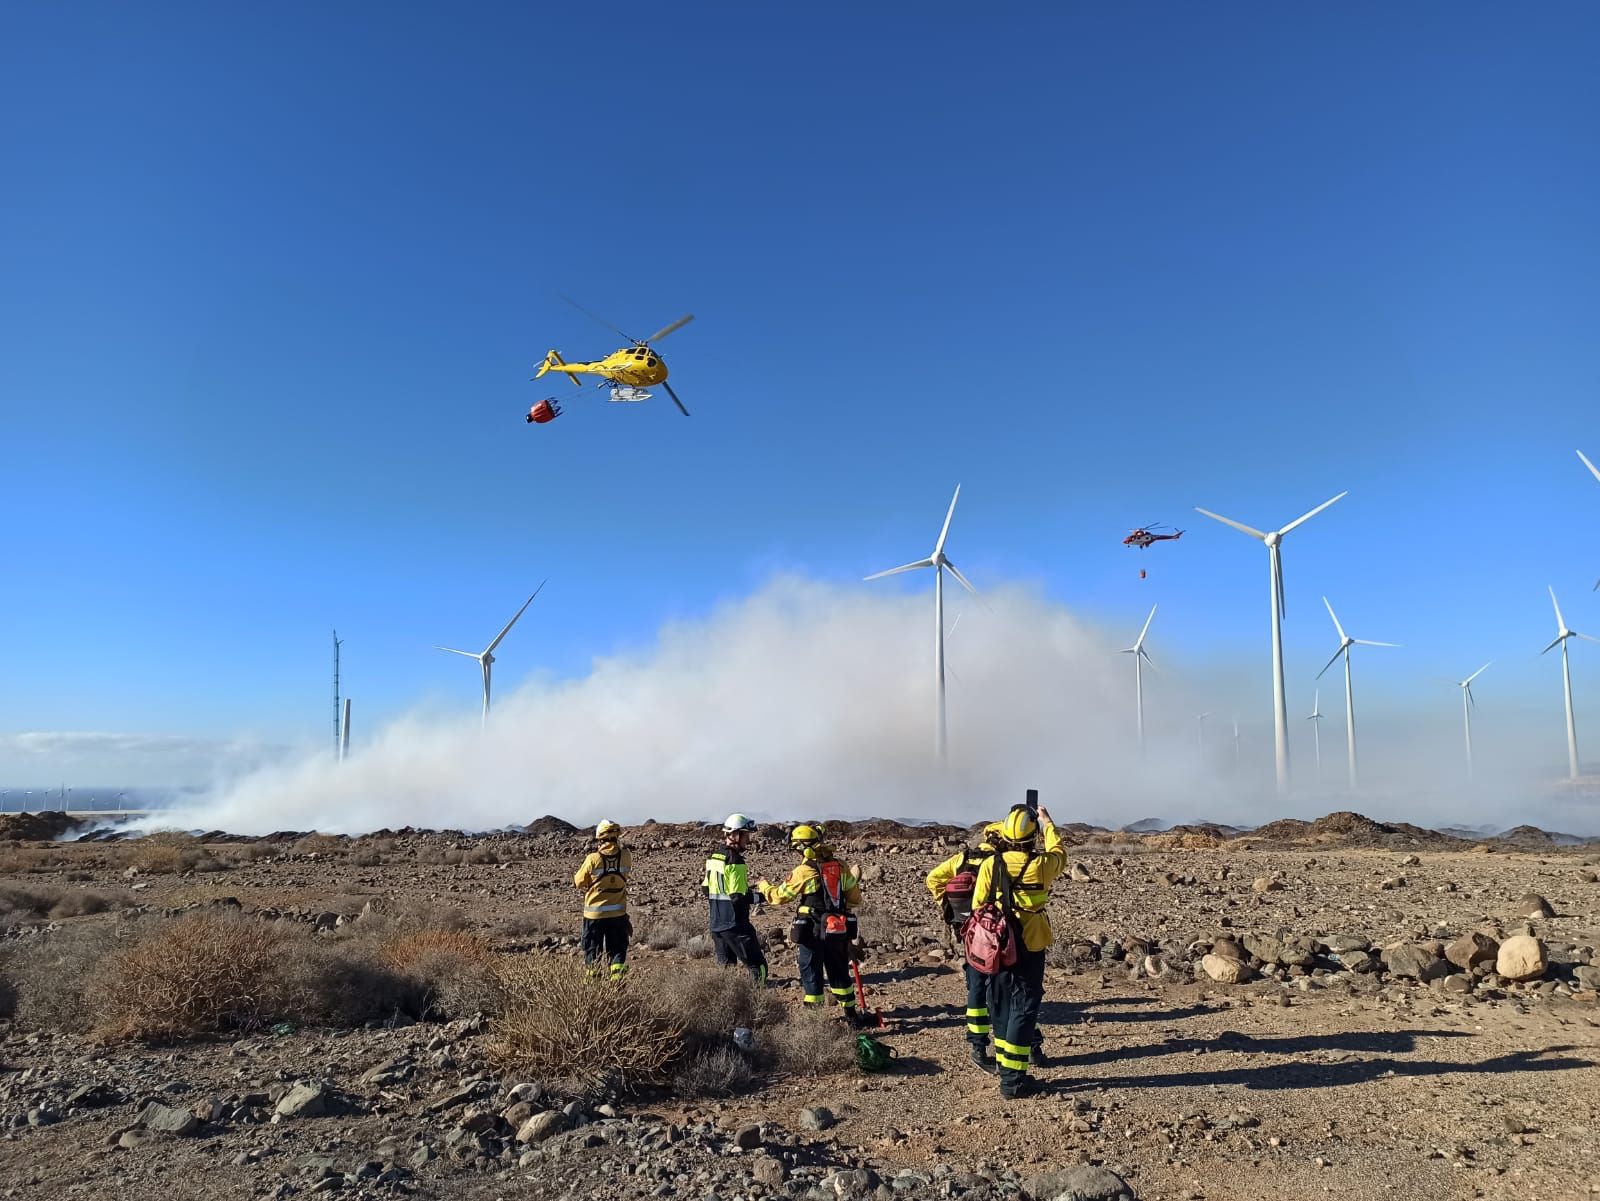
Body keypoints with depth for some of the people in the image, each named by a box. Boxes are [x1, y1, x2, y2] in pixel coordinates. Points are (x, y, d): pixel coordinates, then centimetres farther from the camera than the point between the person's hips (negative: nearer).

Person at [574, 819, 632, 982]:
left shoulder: (593, 859, -16)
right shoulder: (626, 856, -9)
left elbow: (579, 882, -2)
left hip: (595, 914, -2)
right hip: (618, 913, 2)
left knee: (592, 950, 12)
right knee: (617, 950, 12)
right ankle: (617, 981, 6)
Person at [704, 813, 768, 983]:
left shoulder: (713, 856, 9)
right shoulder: (735, 861, -18)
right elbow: (738, 898, -21)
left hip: (716, 923, 8)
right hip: (734, 925, -8)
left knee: (725, 965, 15)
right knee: (757, 966, -4)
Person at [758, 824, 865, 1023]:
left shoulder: (803, 871, -14)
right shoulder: (840, 867, 0)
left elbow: (779, 896, -4)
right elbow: (855, 899, 8)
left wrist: (763, 885, 15)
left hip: (812, 932, -5)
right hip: (839, 931, 5)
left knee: (812, 975, 8)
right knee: (839, 973, 19)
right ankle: (851, 1014, 27)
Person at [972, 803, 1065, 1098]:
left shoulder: (990, 864, -8)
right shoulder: (1041, 865, -12)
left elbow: (979, 907, -3)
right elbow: (1059, 853, 13)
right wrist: (1048, 823, 28)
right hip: (1029, 950, -3)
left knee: (1002, 1008, 16)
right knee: (1023, 1010, 1)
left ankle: (1004, 1065, 27)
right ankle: (1013, 1080, 0)